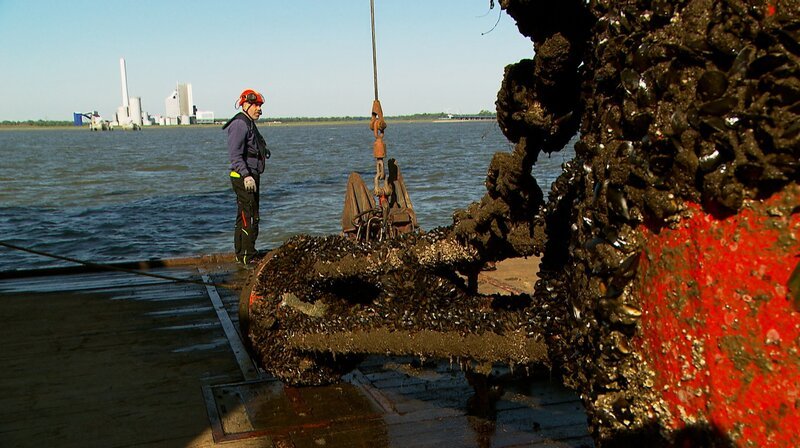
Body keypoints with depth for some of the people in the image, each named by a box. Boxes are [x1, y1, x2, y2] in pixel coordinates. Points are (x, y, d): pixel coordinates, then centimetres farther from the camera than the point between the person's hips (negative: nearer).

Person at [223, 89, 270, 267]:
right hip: (243, 178, -11)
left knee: (244, 216, 16)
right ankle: (247, 257, -6)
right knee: (250, 217, -10)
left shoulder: (249, 124, 18)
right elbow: (235, 154, -24)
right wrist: (246, 176, -31)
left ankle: (240, 253, 24)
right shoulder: (239, 124, -15)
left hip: (251, 176, 11)